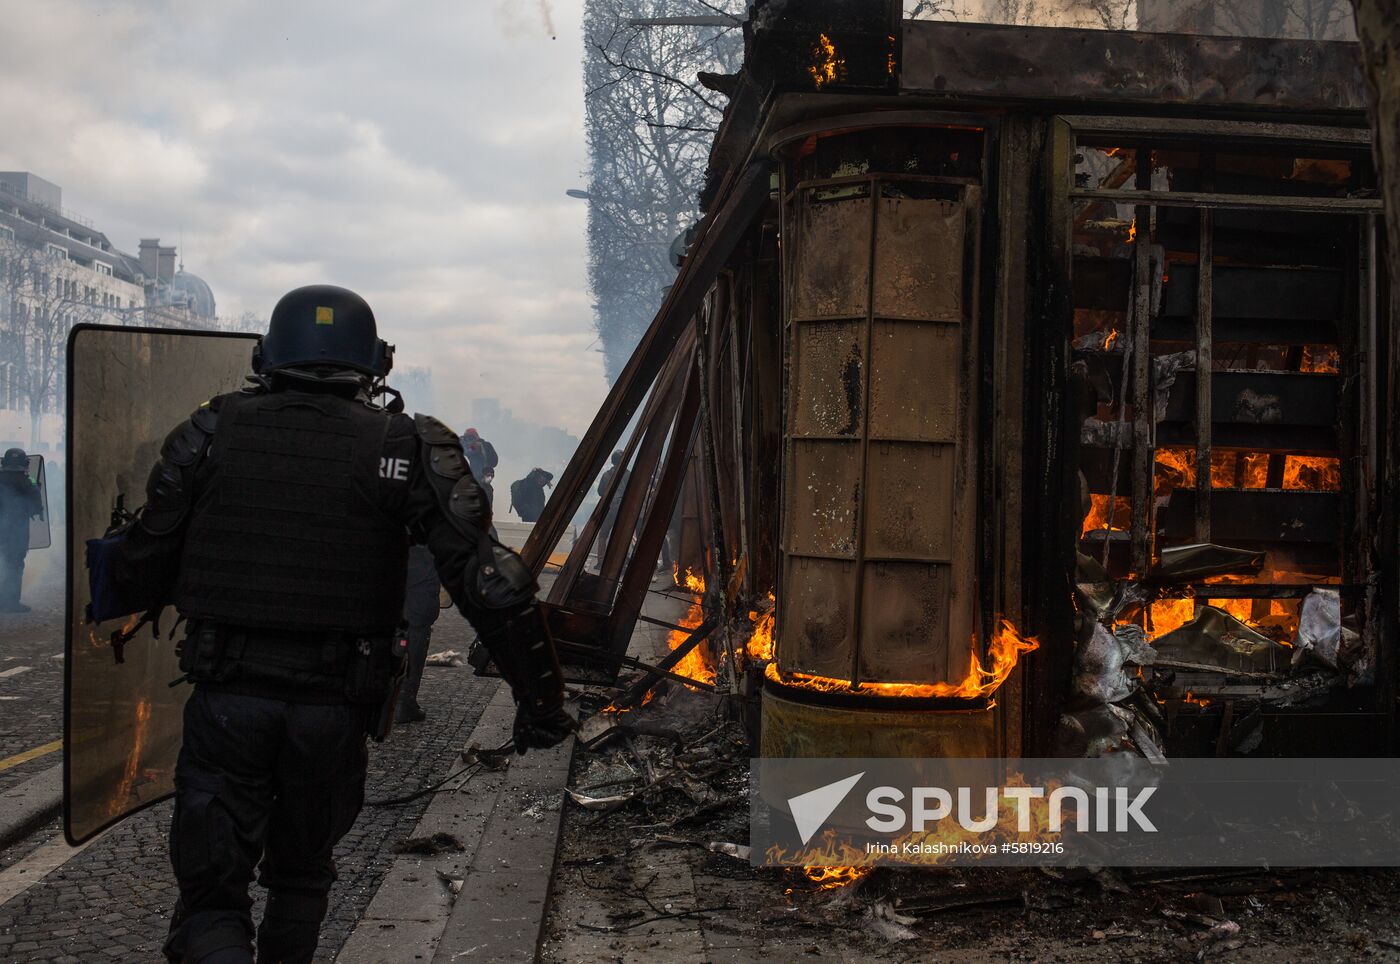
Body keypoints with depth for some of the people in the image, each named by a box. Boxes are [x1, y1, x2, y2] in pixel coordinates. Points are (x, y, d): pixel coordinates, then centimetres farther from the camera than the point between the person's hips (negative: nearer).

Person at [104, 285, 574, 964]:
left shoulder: (212, 430, 1)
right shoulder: (408, 447, -3)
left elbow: (143, 567, 7)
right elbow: (488, 582, -10)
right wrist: (539, 696, -3)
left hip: (226, 699, 0)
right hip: (336, 710, 1)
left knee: (210, 892, 6)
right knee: (301, 875, 25)